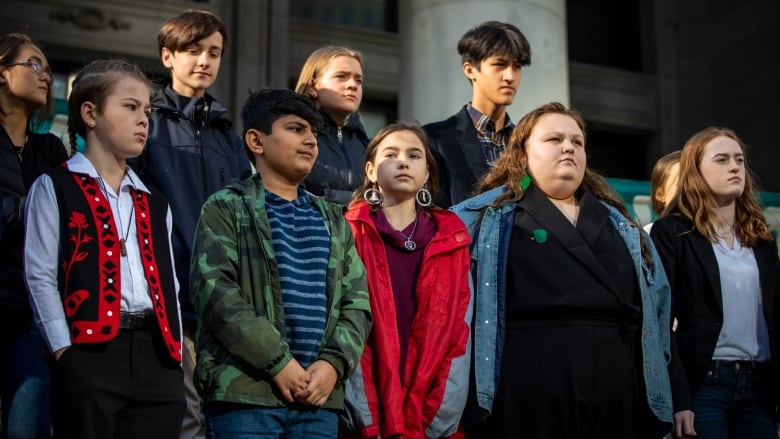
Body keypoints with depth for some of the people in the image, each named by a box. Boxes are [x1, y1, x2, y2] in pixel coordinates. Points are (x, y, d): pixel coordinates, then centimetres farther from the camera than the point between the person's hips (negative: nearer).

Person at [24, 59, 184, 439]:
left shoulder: (154, 204, 22)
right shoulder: (55, 188, 5)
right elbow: (41, 277, -2)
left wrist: (175, 358, 8)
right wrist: (66, 352, -11)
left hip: (156, 356, 5)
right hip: (90, 354, -5)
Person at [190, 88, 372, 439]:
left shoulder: (333, 220, 20)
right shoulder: (226, 209, 4)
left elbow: (357, 302, 13)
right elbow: (215, 291, -10)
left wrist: (333, 363, -6)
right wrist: (278, 362, -15)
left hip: (320, 397, 5)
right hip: (244, 394, -5)